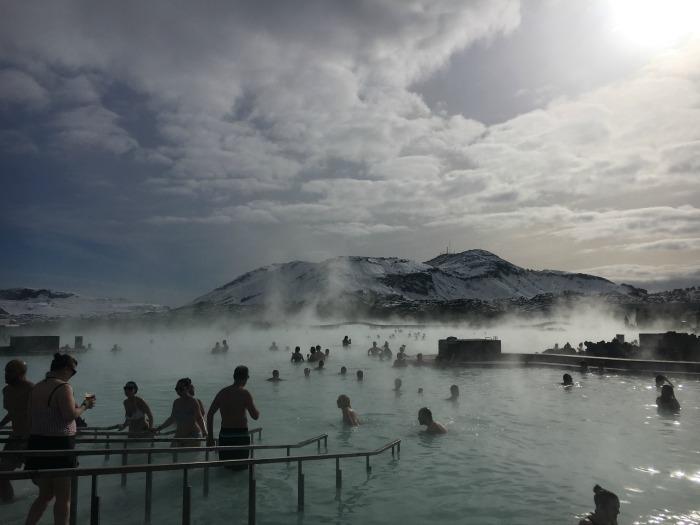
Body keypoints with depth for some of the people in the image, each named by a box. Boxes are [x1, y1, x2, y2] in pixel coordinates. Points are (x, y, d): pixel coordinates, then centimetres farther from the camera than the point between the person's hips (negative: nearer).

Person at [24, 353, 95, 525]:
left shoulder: (36, 388, 8)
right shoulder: (63, 387, -16)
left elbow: (31, 416, 14)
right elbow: (70, 415, -23)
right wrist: (85, 405, -7)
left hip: (37, 442, 8)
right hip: (59, 444, -8)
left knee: (45, 495, 22)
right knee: (63, 498, 6)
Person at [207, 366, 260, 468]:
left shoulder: (222, 392, 6)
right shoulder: (244, 394, -11)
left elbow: (210, 414, 6)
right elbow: (255, 416, -11)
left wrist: (210, 436, 10)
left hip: (224, 435, 5)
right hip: (241, 436, -4)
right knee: (242, 467, 5)